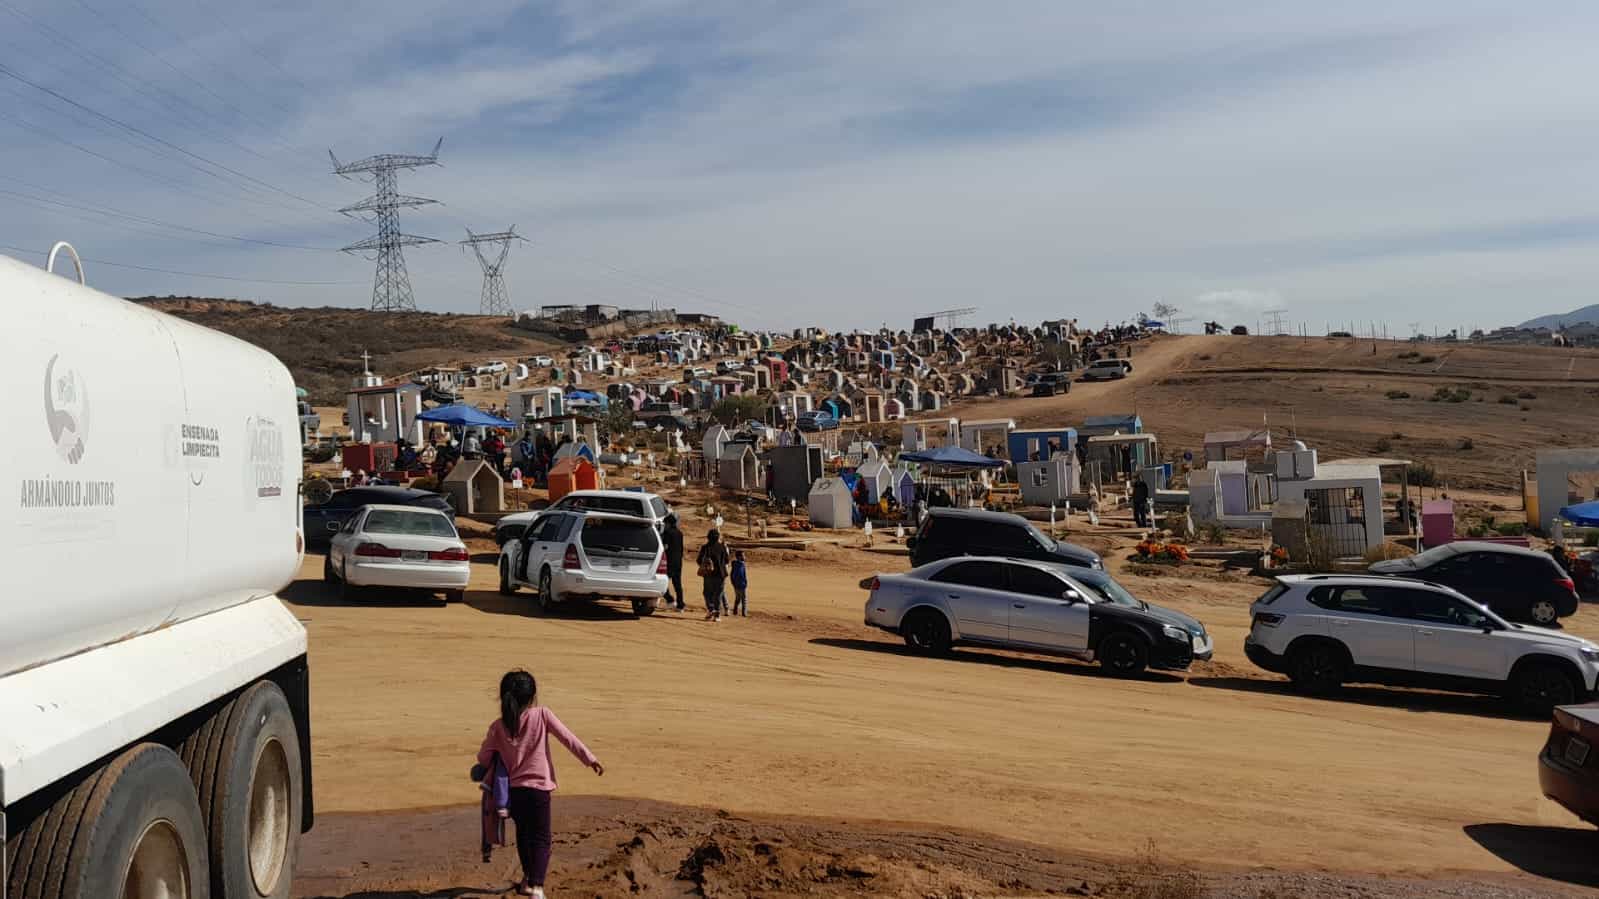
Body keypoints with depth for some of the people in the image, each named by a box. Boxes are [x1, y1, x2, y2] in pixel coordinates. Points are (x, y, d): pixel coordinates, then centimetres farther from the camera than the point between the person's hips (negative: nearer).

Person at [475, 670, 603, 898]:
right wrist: (590, 759, -6)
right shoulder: (541, 715, -7)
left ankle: (528, 878, 38)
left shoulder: (498, 726, 0)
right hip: (538, 788, -3)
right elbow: (568, 738, -9)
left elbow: (483, 757, 4)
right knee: (541, 839, -1)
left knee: (523, 834, 23)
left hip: (513, 789, 3)